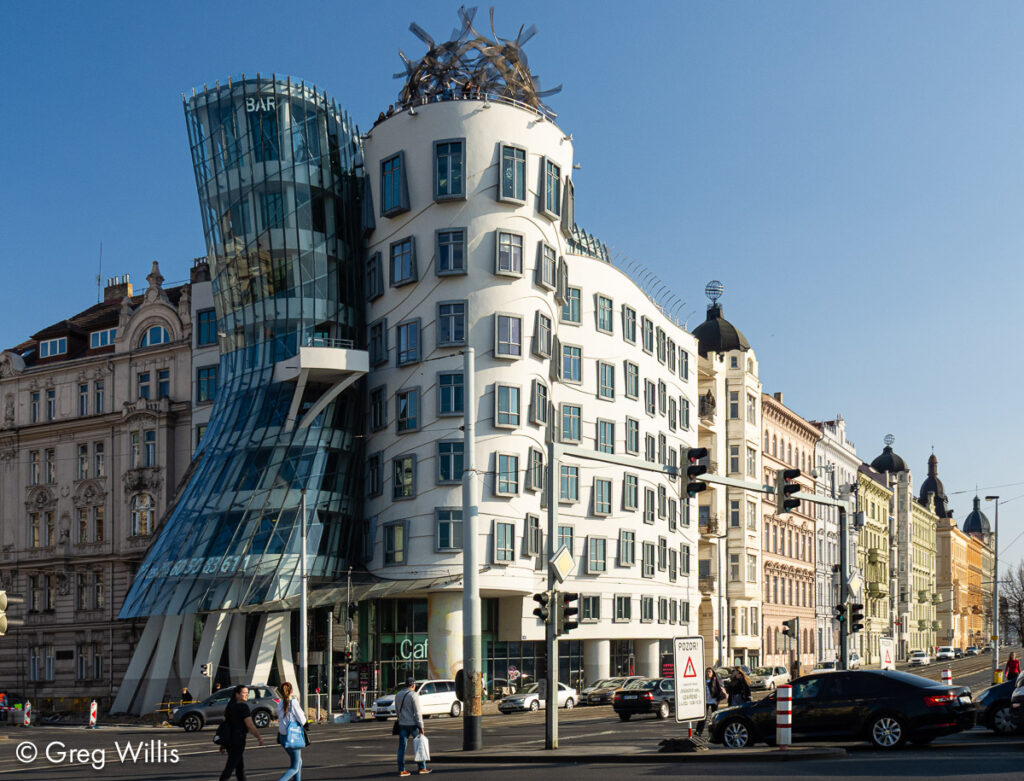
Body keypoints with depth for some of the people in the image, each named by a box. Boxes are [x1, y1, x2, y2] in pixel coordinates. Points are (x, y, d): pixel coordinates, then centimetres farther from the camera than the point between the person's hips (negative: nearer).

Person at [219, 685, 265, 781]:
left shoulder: (230, 706, 14)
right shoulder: (242, 706, -13)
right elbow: (250, 725, -16)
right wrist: (259, 737, -6)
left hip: (228, 740, 9)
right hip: (237, 741, -9)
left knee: (240, 766, 16)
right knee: (230, 767, -8)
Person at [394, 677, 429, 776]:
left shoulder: (398, 695, 9)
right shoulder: (414, 695, -11)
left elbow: (397, 711, 14)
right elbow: (417, 712, -14)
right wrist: (421, 727, -12)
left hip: (402, 724, 5)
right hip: (413, 724, -5)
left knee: (402, 747, 5)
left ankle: (401, 770, 3)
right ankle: (422, 768, 11)